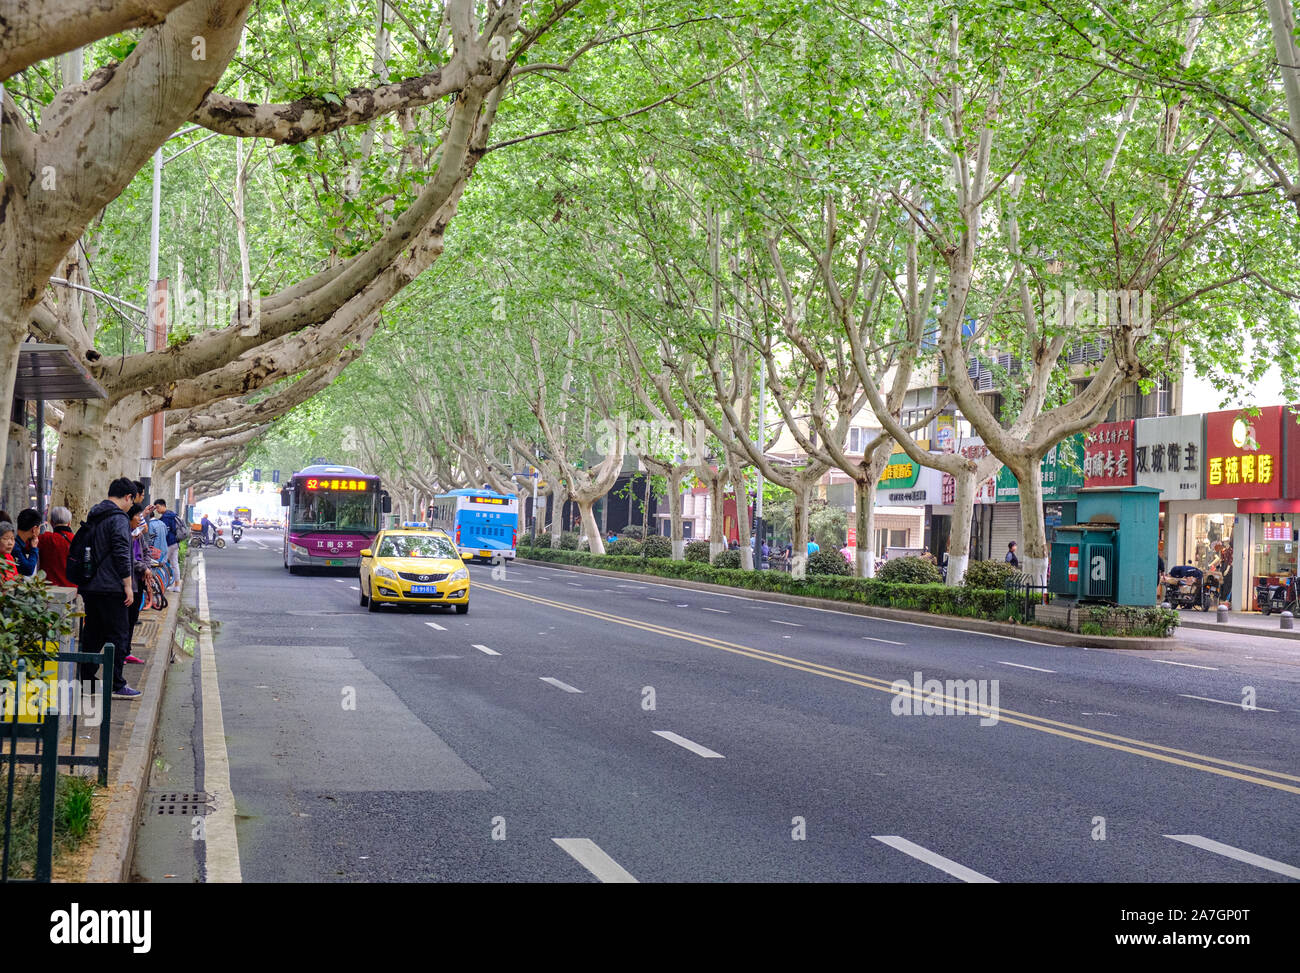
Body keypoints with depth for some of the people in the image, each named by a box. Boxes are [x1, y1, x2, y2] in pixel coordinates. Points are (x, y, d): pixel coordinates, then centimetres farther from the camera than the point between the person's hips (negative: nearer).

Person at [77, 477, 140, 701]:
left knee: (92, 634, 14)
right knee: (118, 636, -4)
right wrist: (128, 585, -15)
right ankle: (115, 685, -4)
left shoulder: (93, 517, 16)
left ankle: (86, 680, 18)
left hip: (90, 587, 9)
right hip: (111, 588, -9)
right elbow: (122, 554, -19)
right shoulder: (119, 518, -13)